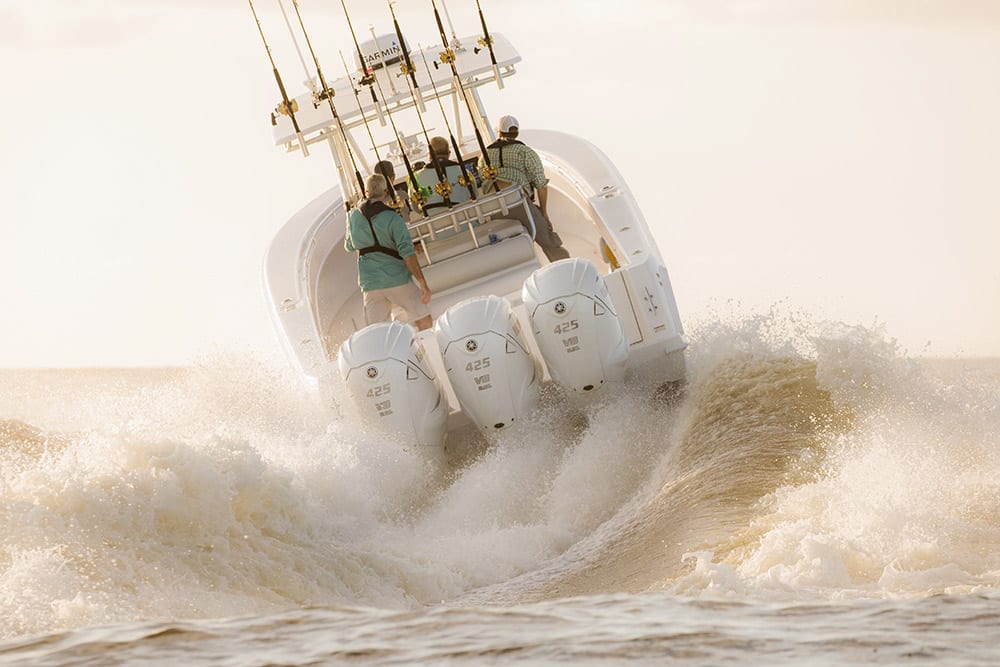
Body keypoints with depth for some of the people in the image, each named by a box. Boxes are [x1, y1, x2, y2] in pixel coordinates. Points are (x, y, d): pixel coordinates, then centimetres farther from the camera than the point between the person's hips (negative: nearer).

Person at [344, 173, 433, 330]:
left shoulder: (354, 216, 2)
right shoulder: (392, 218, -12)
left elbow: (349, 247, 17)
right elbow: (407, 253, -19)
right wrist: (422, 283, -18)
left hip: (370, 284, 4)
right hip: (397, 279, -4)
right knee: (424, 321, 11)